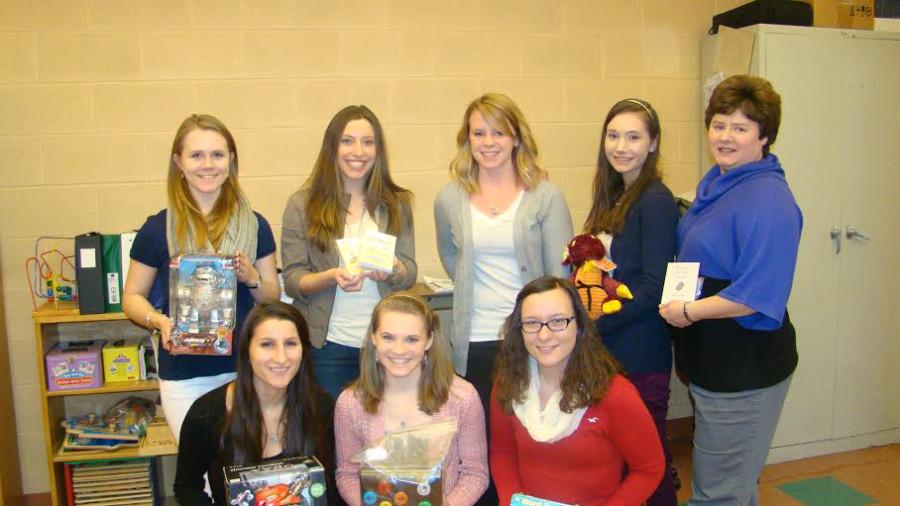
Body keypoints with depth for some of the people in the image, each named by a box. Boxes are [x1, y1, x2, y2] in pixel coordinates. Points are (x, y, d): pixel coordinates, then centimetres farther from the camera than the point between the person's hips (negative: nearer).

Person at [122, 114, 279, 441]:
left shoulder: (255, 226, 1)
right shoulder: (157, 229, -3)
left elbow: (273, 297, 8)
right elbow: (132, 298, 4)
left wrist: (252, 278, -12)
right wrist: (159, 321, -15)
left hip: (245, 370, 1)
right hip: (183, 378, -1)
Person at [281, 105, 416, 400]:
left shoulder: (396, 204, 5)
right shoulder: (302, 205, -2)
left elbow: (410, 274, 3)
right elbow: (292, 281, -4)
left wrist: (392, 270, -19)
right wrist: (332, 277, -23)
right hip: (326, 345, -2)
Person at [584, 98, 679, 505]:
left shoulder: (656, 201, -13)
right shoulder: (613, 197, 12)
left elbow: (653, 288, -17)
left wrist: (594, 322, -15)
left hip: (641, 355, -8)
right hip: (608, 348, 8)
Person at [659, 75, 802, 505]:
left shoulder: (768, 200, -21)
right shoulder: (715, 182, 9)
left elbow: (759, 295, -27)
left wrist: (689, 311, -19)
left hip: (744, 369, -9)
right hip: (710, 362, 9)